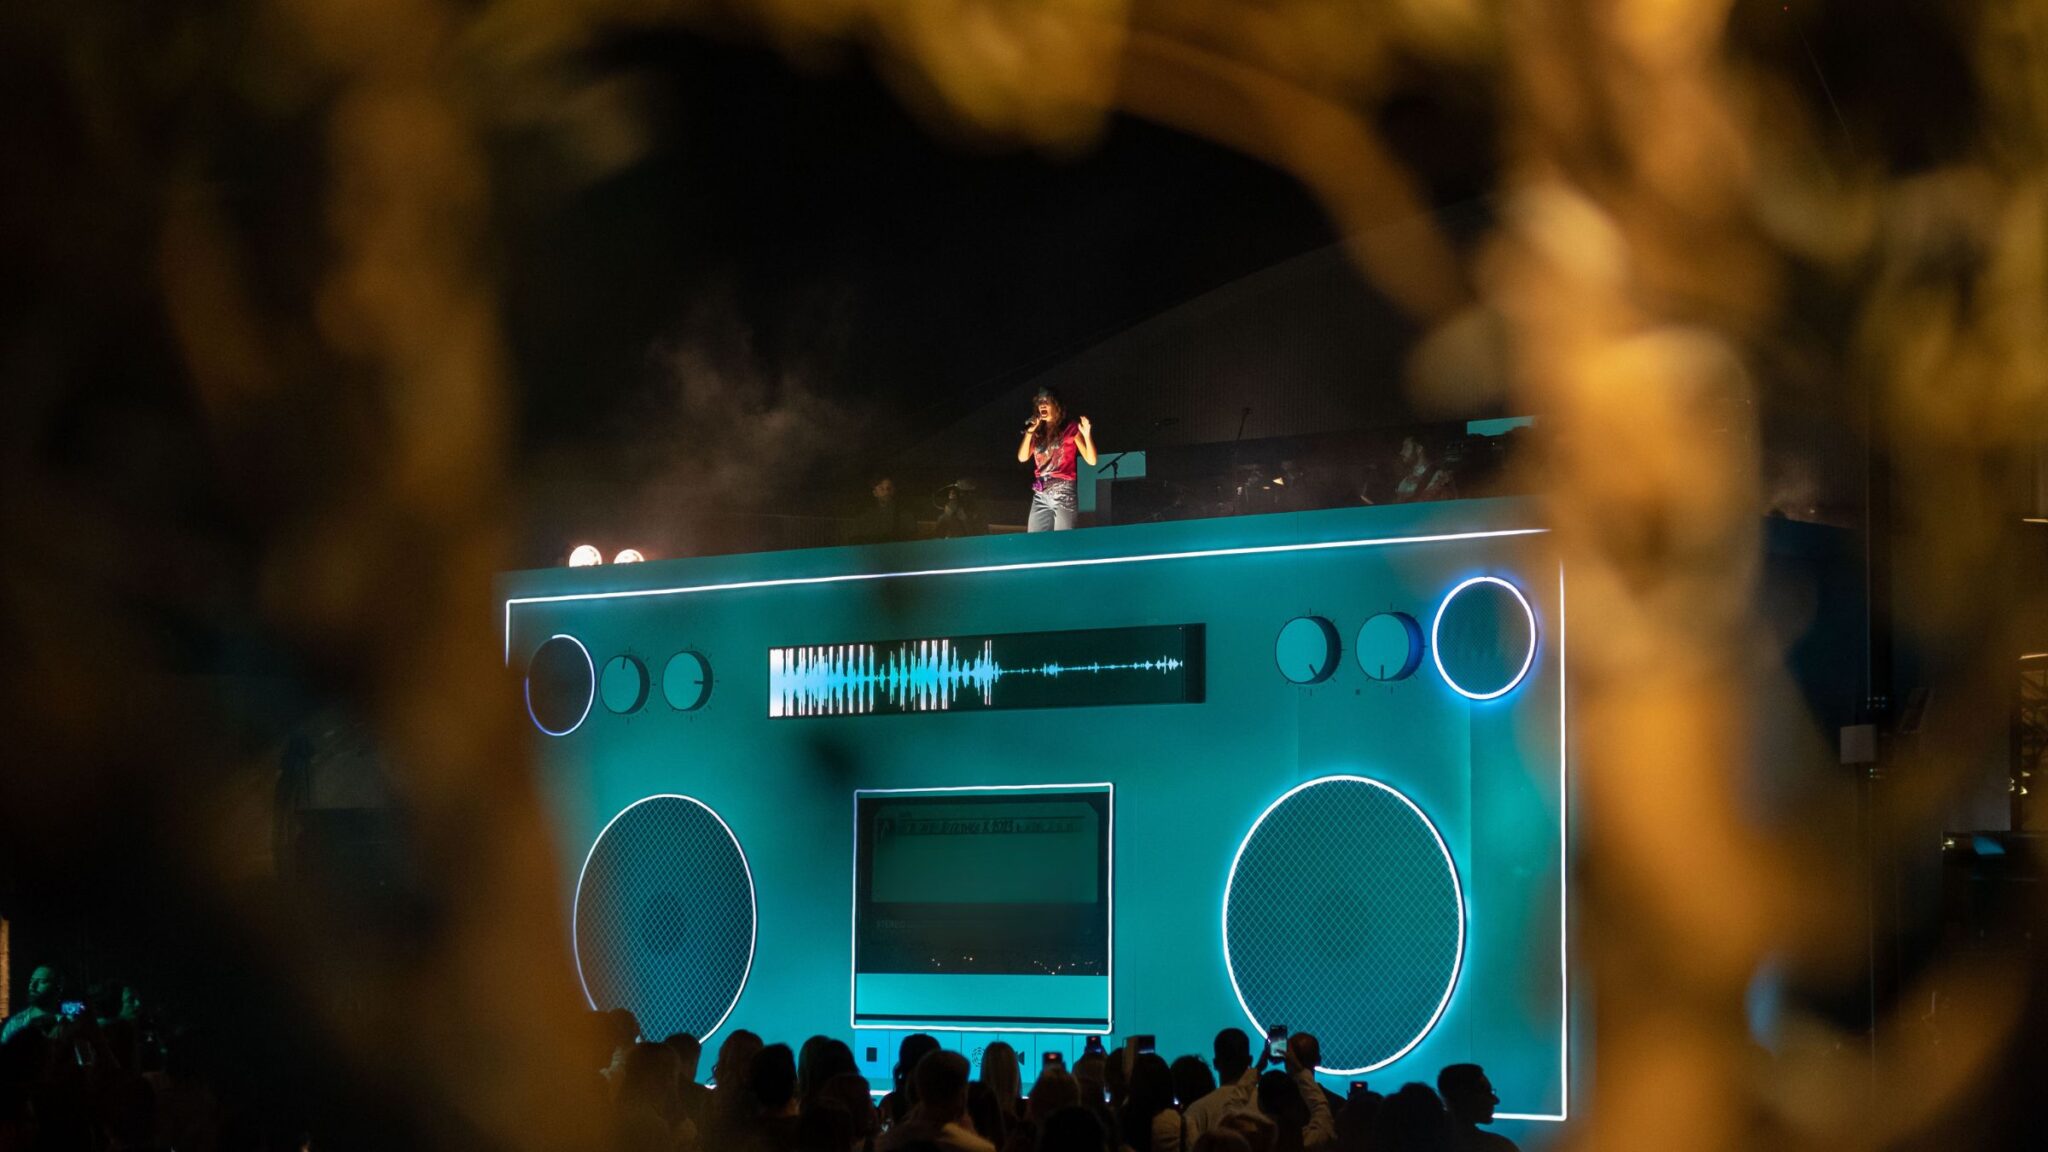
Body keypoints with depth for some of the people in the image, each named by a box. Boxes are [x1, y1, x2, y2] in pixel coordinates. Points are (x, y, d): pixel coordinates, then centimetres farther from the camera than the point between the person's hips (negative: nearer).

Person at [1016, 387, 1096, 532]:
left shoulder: (1070, 428, 3)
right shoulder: (1038, 431, 18)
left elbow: (1091, 460, -4)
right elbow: (1022, 458, 8)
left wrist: (1087, 435, -20)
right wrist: (1029, 433, 0)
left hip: (1063, 492, -5)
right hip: (1040, 495, 5)